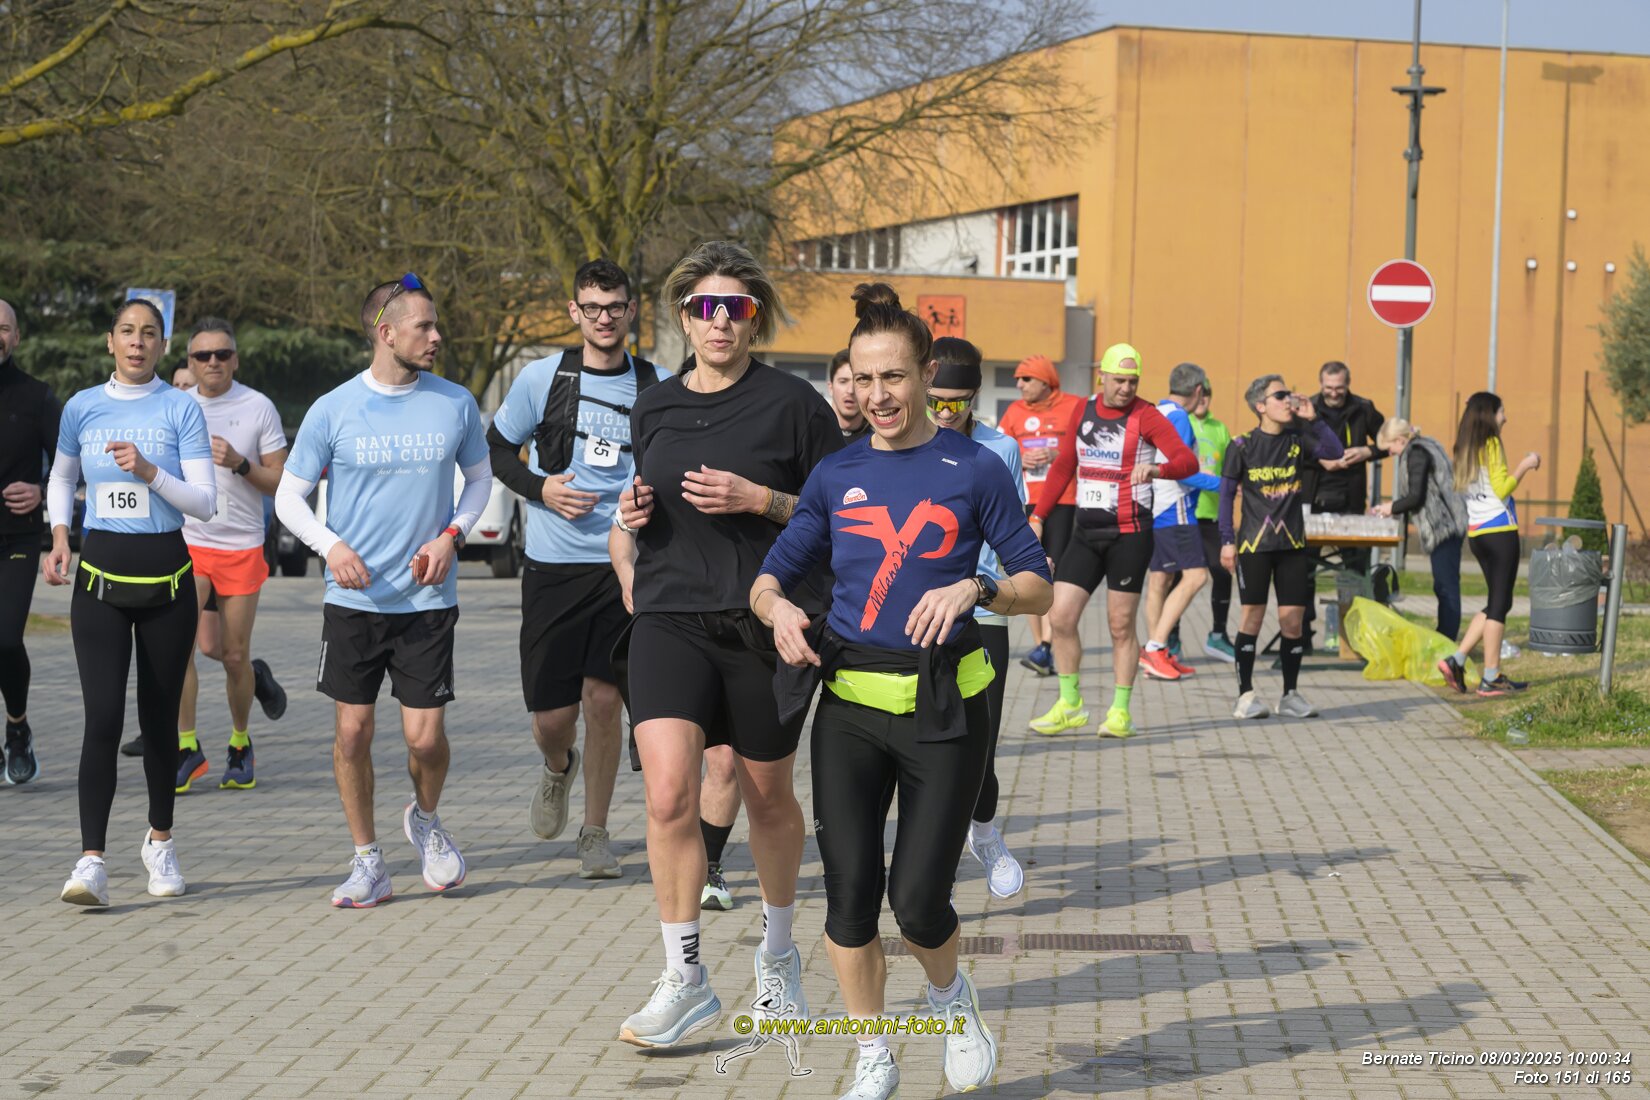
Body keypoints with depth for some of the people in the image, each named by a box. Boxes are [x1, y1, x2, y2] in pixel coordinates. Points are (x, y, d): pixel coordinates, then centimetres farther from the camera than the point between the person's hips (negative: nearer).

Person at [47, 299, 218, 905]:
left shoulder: (181, 408, -2)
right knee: (103, 716, -12)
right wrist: (59, 536, 5)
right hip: (99, 578, 0)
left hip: (166, 576, 0)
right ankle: (91, 861, -16)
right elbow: (61, 477, 21)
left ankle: (160, 841, 27)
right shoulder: (82, 407, 5)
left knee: (159, 717, 7)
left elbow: (206, 502, -6)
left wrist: (149, 471, -20)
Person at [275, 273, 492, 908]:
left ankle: (425, 820, 28)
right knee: (352, 731, 0)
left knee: (425, 736, -4)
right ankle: (367, 863, 14)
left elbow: (480, 477, 16)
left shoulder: (455, 404, 1)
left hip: (428, 599, 0)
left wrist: (451, 534, -2)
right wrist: (331, 545, -14)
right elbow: (289, 497, 4)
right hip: (354, 599, 0)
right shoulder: (333, 410, -3)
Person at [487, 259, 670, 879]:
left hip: (624, 565, 0)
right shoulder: (543, 378, 1)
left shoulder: (657, 387, 3)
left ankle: (595, 833, 14)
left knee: (603, 702, -3)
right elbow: (496, 448, 11)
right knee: (551, 715, 1)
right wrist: (541, 488, -6)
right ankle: (557, 769, 37)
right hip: (553, 564, 0)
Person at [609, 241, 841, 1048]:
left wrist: (759, 500, -14)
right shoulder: (654, 409, 11)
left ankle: (777, 950, 36)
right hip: (670, 619, 2)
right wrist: (632, 519, 4)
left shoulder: (791, 403, -2)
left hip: (760, 620, -2)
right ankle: (684, 978, -8)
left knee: (767, 797, 12)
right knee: (668, 791, -16)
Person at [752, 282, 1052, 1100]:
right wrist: (779, 612, -9)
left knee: (918, 901, -5)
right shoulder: (837, 475, 8)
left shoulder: (974, 470, -1)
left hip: (944, 710, -3)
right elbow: (771, 576, 13)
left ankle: (951, 996, 29)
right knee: (850, 894, 0)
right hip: (850, 707, 3)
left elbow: (1038, 586, 0)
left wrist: (974, 590, -19)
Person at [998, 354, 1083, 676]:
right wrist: (1020, 460, -6)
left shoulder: (1075, 407, -1)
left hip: (1064, 502, -4)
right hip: (1025, 503, 5)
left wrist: (1057, 456, -15)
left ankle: (1046, 648, -16)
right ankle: (1039, 645, 12)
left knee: (1054, 570, -13)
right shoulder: (1015, 411, 11)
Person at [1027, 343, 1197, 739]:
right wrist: (1038, 517, 12)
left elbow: (1188, 461, -18)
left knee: (1121, 626, 0)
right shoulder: (1084, 412, 9)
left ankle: (1120, 712, 11)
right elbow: (1062, 467, 18)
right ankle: (1069, 706, 12)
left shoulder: (1145, 416, -6)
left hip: (1129, 535, -5)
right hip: (1085, 533, 5)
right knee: (1060, 618, -1)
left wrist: (1155, 469, -38)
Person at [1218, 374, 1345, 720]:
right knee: (1252, 616, -1)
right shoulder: (1242, 446, -3)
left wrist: (1312, 419, -10)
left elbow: (1335, 452, -5)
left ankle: (1290, 695, 12)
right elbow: (1226, 494, 0)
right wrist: (1227, 541, -3)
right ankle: (1245, 695, 6)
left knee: (1293, 619, 3)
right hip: (1254, 543, -3)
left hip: (1292, 543, 3)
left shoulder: (1297, 440, 6)